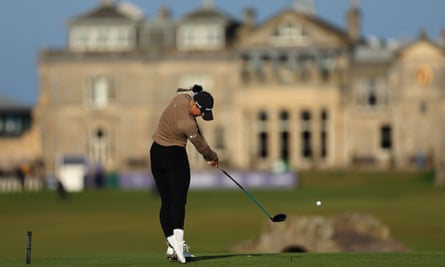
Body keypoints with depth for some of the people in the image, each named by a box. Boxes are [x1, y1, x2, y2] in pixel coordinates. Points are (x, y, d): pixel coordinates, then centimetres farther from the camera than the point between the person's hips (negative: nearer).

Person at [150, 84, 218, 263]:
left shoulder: (182, 98, -5)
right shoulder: (188, 124, -27)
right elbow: (201, 146, -10)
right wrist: (212, 157, 10)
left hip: (156, 153, 9)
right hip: (175, 156, -9)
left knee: (166, 201, 5)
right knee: (178, 199, -14)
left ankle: (171, 246, 2)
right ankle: (178, 239, -33)